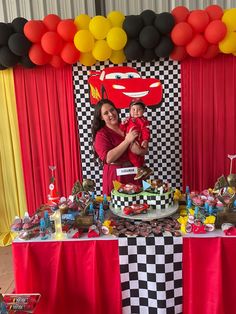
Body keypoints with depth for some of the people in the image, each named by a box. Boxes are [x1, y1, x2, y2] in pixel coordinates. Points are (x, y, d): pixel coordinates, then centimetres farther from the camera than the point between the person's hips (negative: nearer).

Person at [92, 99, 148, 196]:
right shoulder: (101, 134, -7)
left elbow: (145, 150, 6)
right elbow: (108, 158, -22)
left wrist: (140, 150, -18)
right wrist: (127, 140, -21)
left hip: (134, 173, 4)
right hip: (115, 175, -4)